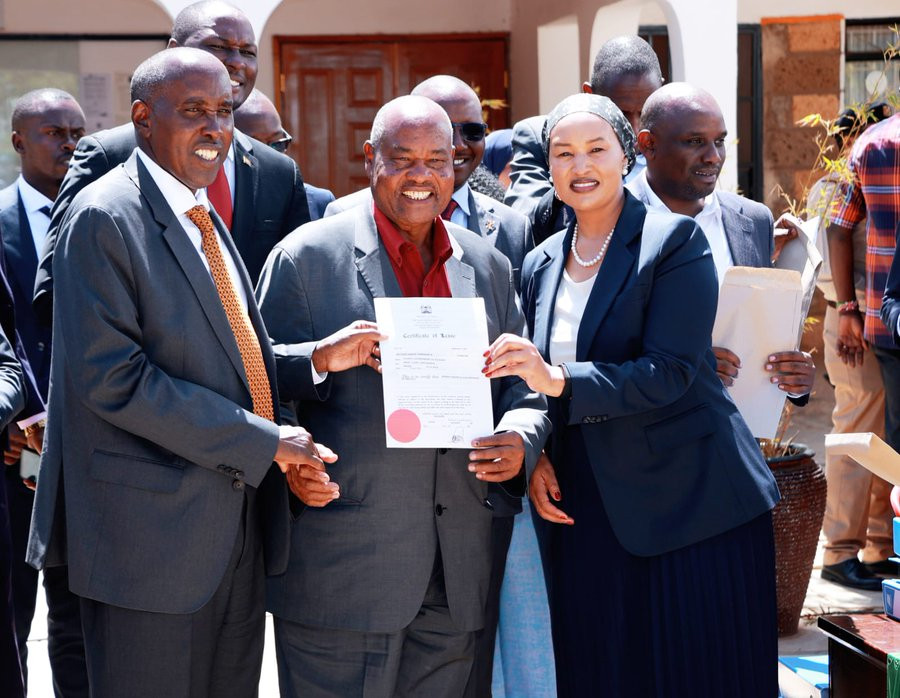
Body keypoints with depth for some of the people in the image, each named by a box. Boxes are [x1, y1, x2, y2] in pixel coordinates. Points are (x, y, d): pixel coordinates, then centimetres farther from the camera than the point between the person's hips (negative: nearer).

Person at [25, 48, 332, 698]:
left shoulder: (204, 218, 15)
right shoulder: (104, 217, -14)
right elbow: (113, 376, -21)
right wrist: (261, 442, -19)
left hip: (237, 519, 9)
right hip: (152, 534, -8)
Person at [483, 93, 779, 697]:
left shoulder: (674, 240, -7)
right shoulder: (541, 266, 11)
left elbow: (670, 371, -17)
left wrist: (559, 380, -27)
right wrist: (535, 458, -1)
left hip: (692, 502, -5)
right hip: (590, 510, 5)